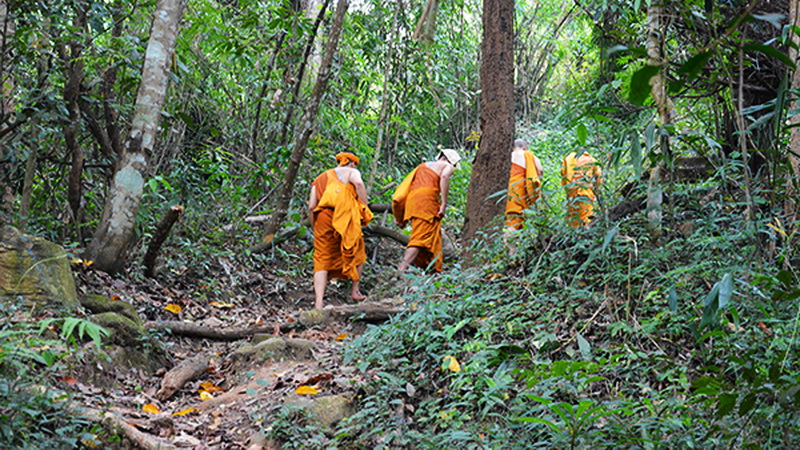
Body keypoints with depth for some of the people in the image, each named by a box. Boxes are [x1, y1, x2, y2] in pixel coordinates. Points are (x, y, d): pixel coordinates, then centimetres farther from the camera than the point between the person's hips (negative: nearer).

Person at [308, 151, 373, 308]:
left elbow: (311, 207, 15)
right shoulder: (351, 172, 14)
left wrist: (315, 228, 22)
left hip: (323, 217, 3)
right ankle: (355, 291, 26)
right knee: (357, 252, 19)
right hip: (345, 216, -3)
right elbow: (359, 183, -11)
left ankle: (318, 301, -10)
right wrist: (365, 209, -6)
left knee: (322, 261, 2)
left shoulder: (320, 179, 26)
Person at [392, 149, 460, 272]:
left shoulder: (424, 165, 33)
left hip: (412, 198, 7)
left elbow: (407, 185, 26)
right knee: (420, 239, -14)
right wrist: (444, 203, -12)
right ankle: (401, 270, -28)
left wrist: (399, 216, 24)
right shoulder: (448, 166, 15)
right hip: (427, 195, -7)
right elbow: (444, 176, -10)